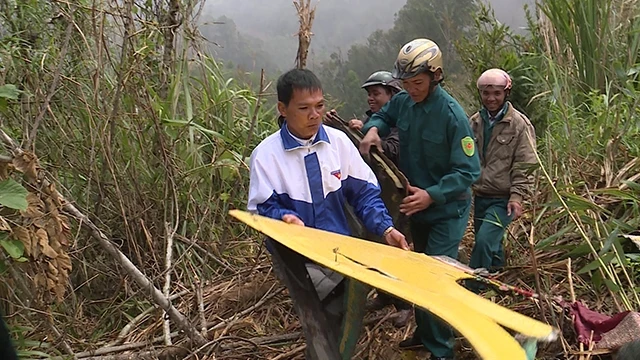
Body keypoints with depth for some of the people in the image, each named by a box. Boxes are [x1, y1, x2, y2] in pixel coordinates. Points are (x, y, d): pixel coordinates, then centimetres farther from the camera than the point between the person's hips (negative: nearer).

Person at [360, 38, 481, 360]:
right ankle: (424, 332, 40)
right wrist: (373, 129, -8)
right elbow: (383, 116, 16)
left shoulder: (452, 115, -24)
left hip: (446, 210, -7)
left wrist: (432, 195, -34)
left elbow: (468, 171, -23)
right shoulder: (402, 101, -7)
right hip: (416, 205, 7)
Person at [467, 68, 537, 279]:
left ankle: (470, 287, -8)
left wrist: (517, 196, -17)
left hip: (503, 199, -5)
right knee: (490, 245, 16)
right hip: (480, 196, 6)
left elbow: (525, 166, -10)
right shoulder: (475, 122, 6)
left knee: (485, 240, -19)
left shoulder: (520, 125, -8)